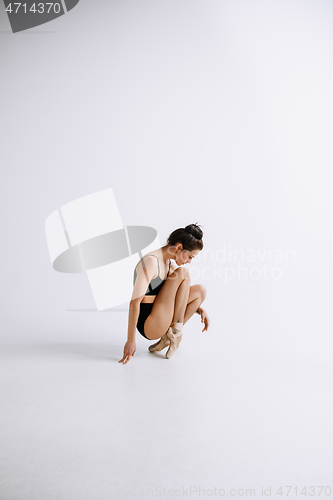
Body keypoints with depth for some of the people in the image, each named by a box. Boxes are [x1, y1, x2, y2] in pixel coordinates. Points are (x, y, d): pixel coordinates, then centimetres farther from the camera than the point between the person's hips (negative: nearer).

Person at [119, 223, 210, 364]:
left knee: (201, 290, 6)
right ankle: (176, 331, -6)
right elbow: (134, 302, -23)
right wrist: (130, 340, -23)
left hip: (162, 321, 9)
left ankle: (169, 337, 3)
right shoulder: (150, 261, -19)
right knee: (182, 273, -15)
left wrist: (201, 310, 10)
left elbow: (178, 293, 24)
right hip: (148, 325, -9)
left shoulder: (170, 264, 10)